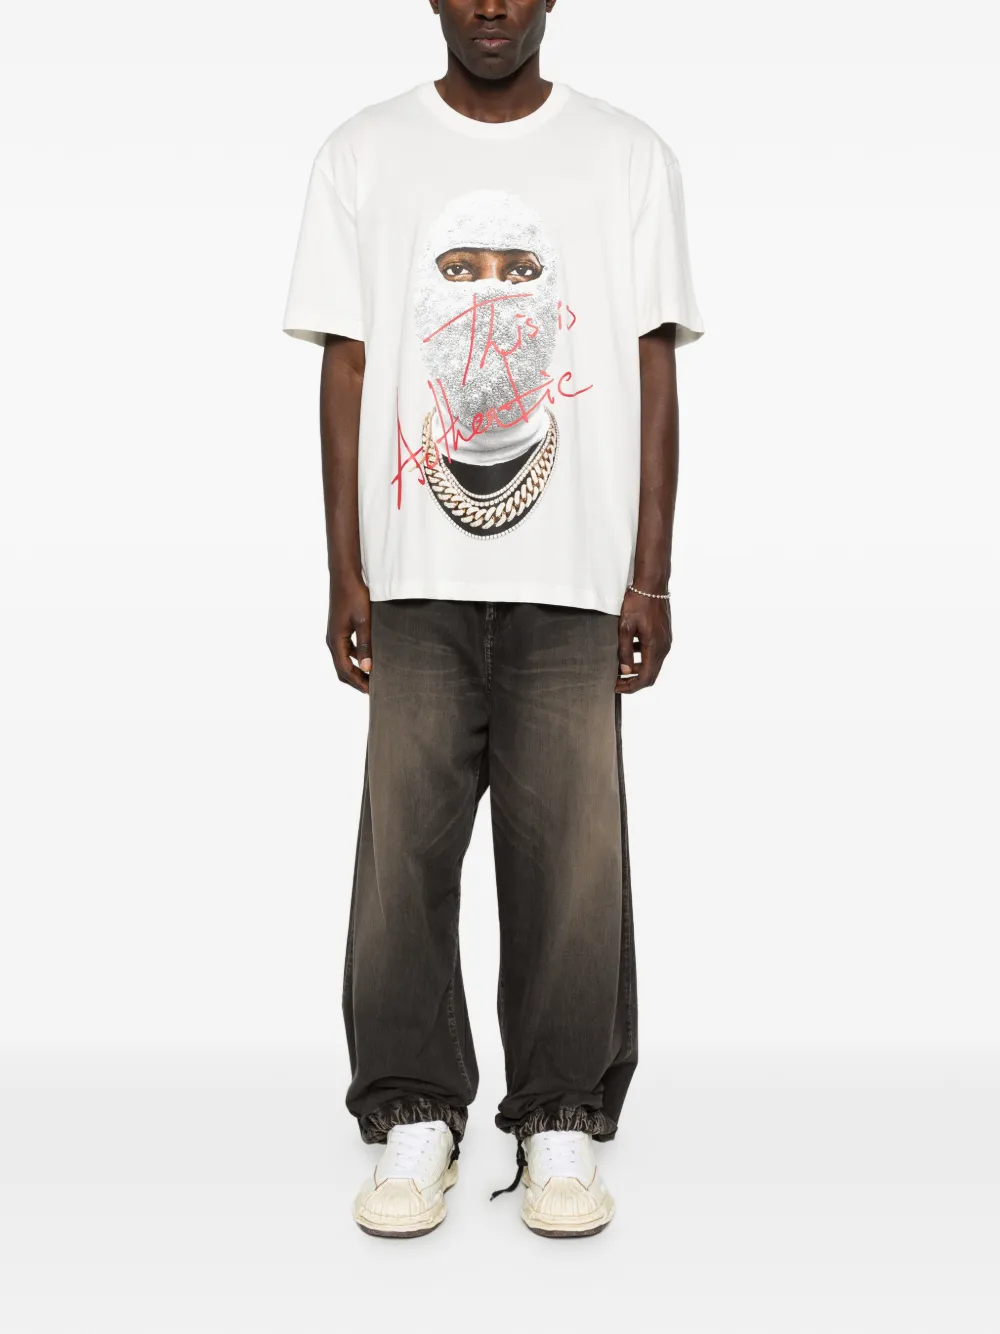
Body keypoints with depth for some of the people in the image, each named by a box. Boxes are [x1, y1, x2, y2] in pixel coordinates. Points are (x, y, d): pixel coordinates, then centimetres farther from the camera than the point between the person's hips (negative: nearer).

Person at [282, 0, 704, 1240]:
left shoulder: (629, 157, 10)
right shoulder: (362, 154, 11)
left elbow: (653, 373, 6)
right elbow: (346, 368, 8)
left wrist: (650, 577, -1)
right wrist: (345, 572, 1)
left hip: (577, 577, 0)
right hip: (416, 576, 1)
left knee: (572, 852, 0)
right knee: (405, 841, 0)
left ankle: (562, 1118, 15)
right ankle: (415, 1116, 15)